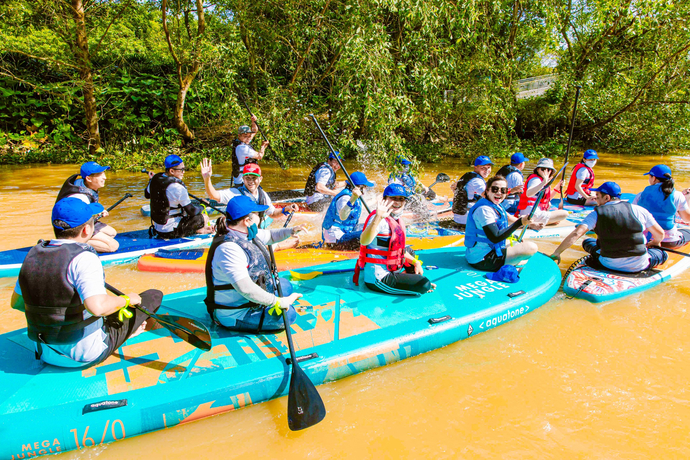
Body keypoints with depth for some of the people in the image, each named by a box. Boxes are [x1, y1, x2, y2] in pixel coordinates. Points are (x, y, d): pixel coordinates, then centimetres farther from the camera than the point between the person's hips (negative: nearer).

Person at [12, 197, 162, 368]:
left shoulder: (32, 255, -1)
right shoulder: (84, 258, -22)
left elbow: (16, 303, 10)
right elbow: (97, 307, -34)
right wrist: (126, 299, -15)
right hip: (86, 355, -7)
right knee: (155, 295, 2)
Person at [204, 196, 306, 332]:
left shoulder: (247, 234, -3)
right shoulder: (228, 248, -34)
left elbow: (270, 236, 18)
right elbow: (245, 288, -40)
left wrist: (291, 231, 1)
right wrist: (278, 302, -33)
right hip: (234, 315, -10)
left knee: (286, 285, 23)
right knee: (289, 314, -18)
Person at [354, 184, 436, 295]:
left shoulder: (397, 220, 9)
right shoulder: (382, 221, -21)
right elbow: (364, 241, -43)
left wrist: (415, 262, 11)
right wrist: (378, 218, -56)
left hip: (390, 271, 10)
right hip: (377, 279, -10)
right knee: (424, 285, -16)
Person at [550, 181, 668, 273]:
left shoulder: (596, 214, -8)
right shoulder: (638, 210, -2)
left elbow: (576, 234, -19)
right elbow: (660, 234, 7)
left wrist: (556, 253, -16)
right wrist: (653, 243, 30)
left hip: (609, 265, -2)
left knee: (587, 242, 22)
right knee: (662, 253, 30)